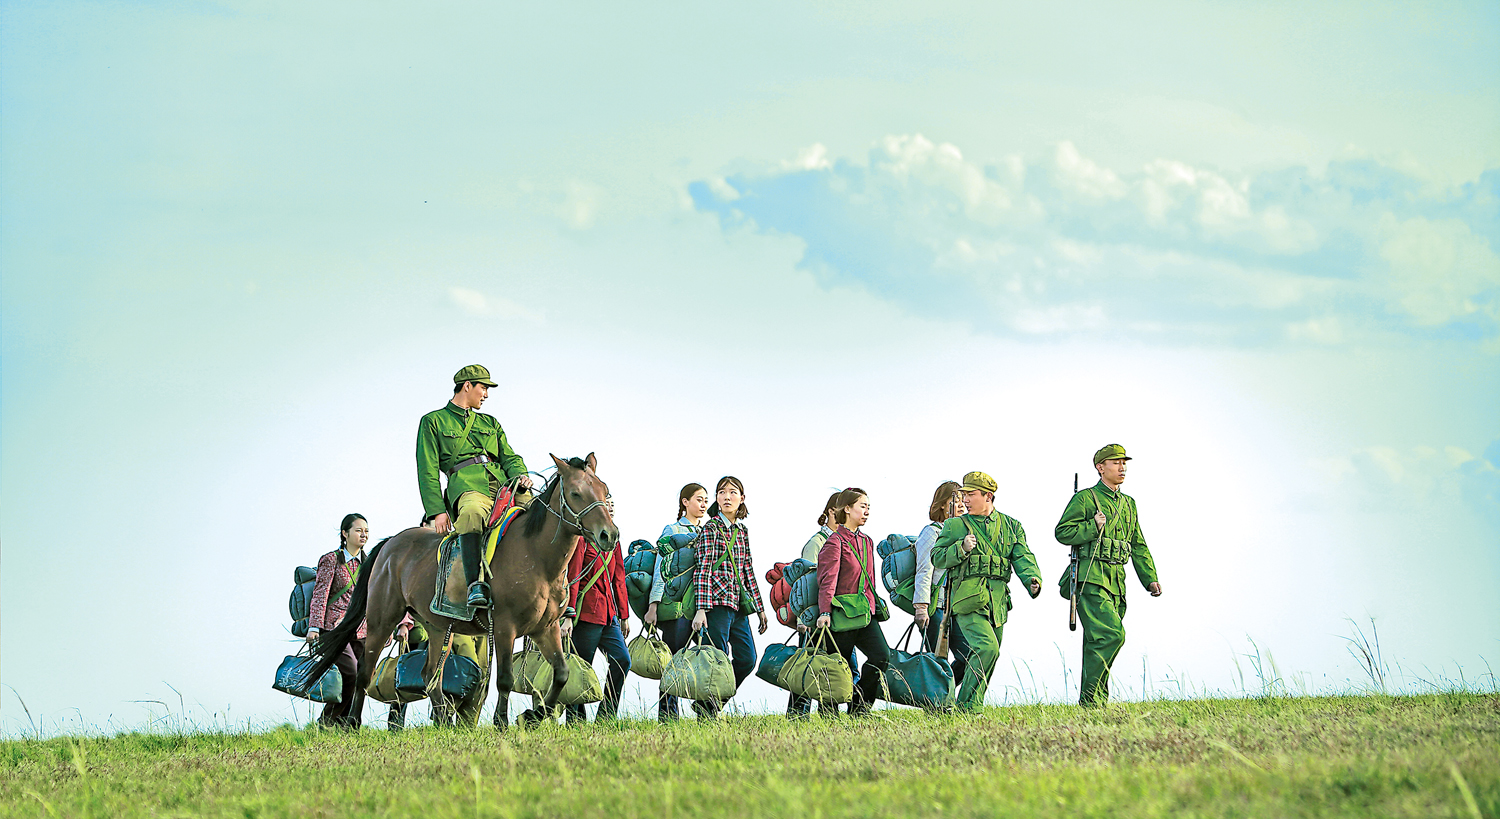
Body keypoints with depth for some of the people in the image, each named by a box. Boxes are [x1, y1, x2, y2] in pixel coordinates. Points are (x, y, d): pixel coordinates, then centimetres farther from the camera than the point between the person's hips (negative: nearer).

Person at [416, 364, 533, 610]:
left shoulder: (490, 423, 32)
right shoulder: (433, 422, 16)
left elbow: (509, 457, 21)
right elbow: (427, 471, 7)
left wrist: (521, 474, -4)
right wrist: (437, 511, -6)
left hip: (503, 485, 6)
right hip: (466, 486, -6)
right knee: (472, 512, -41)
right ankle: (476, 585, -50)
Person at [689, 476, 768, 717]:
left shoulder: (742, 531, 16)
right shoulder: (711, 529, -5)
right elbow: (703, 569, -11)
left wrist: (760, 608, 20)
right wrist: (701, 609, -20)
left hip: (738, 606, 8)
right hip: (717, 603, -8)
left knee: (747, 659, 7)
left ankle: (708, 706, 17)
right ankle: (707, 715, 0)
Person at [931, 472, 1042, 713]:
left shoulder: (1011, 527, 14)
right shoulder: (954, 525, 10)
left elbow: (1022, 558, 3)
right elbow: (937, 558, 4)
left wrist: (1033, 580, -17)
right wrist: (961, 548, -14)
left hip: (997, 602, 4)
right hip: (968, 600, -4)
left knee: (989, 657, 7)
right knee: (987, 648, -22)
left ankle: (970, 705, 19)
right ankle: (968, 705, -16)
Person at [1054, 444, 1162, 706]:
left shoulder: (1128, 504, 21)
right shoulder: (1085, 499, 0)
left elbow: (1139, 547, 24)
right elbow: (1062, 532, -5)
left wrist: (1150, 578, 15)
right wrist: (1094, 527, -15)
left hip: (1116, 583, 7)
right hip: (1090, 579, -7)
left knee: (1098, 642, 7)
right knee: (1111, 634, -20)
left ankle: (1094, 704, 9)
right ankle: (1090, 698, -16)